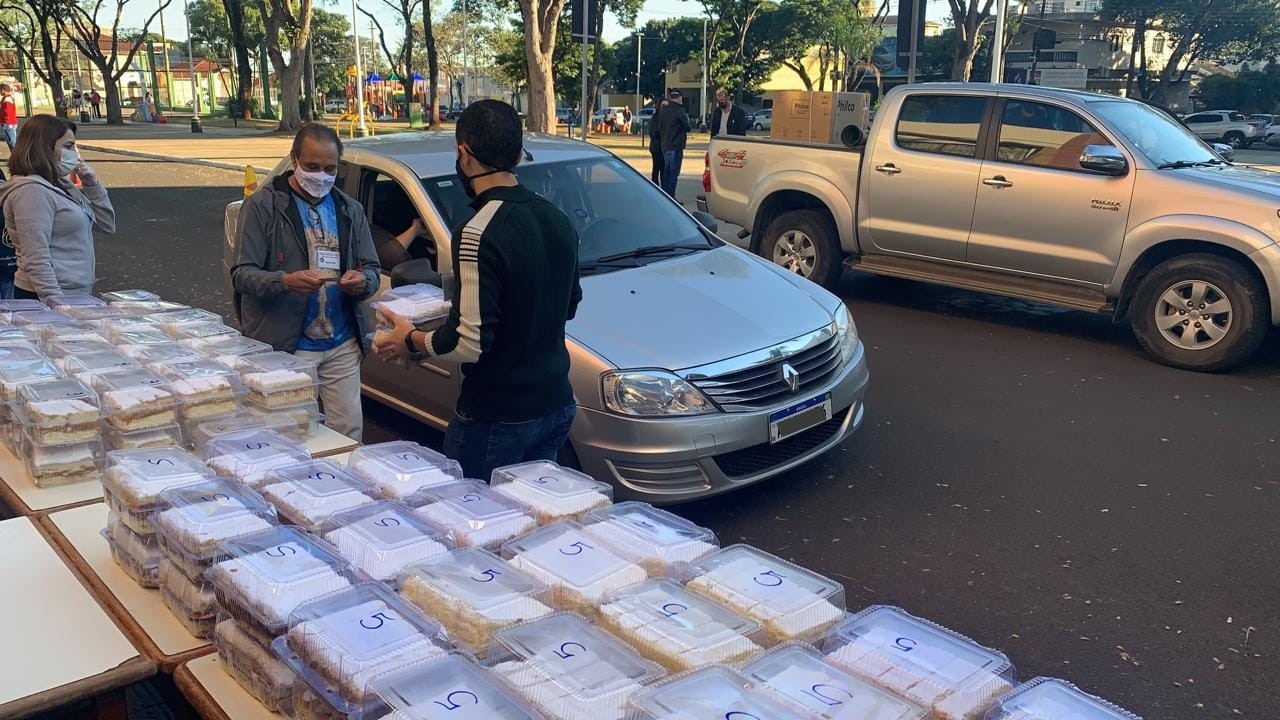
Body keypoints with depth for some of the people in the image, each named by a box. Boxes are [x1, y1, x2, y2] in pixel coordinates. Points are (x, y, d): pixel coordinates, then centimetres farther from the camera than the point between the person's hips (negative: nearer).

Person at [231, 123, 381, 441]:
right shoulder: (263, 205, -3)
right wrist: (285, 282, -28)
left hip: (342, 345, 4)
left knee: (349, 432, 6)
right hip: (284, 345, -4)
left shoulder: (350, 209, 12)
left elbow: (372, 269, 11)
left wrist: (363, 280, -14)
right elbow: (241, 274, -7)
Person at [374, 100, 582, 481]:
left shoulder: (477, 234, -22)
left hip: (496, 418, -8)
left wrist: (411, 342, -6)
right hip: (557, 406, 8)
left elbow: (470, 343, -24)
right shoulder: (558, 219, 4)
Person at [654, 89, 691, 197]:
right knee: (674, 173, -5)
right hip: (676, 147, -8)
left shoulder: (663, 111, 8)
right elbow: (687, 127, -9)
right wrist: (688, 121, 10)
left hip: (665, 146, 8)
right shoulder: (679, 110, -14)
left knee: (666, 172, 15)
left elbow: (659, 127, 15)